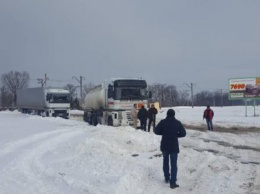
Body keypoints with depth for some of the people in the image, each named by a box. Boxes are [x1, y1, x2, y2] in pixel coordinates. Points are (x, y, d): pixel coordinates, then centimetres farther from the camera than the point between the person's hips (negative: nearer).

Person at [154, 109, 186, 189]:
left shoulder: (163, 122, -5)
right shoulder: (177, 122, -5)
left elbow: (156, 131, -7)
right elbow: (183, 133, -4)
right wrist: (175, 135, 10)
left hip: (164, 146, 2)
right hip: (174, 146, -2)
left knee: (165, 161, 23)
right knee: (173, 165, 3)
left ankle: (167, 178, 32)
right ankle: (172, 183, -1)